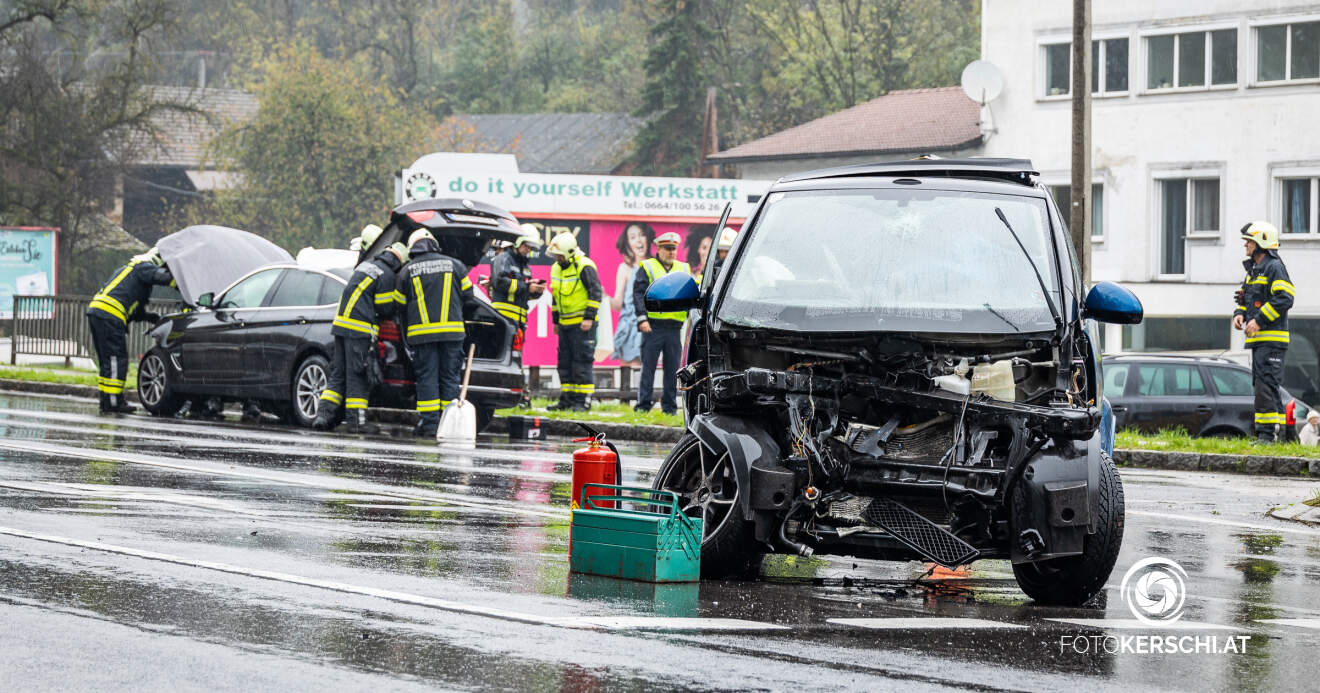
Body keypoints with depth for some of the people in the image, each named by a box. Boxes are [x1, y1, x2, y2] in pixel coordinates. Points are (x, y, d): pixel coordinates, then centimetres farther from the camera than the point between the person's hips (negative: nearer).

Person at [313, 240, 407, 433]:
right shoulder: (387, 274, -9)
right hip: (359, 330, -8)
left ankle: (323, 414, 5)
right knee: (357, 376, -4)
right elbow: (385, 309, -7)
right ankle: (356, 422, -1)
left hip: (341, 323, 8)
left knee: (338, 373, 11)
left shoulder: (367, 265, 17)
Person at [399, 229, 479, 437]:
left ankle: (429, 423, -3)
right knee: (450, 377, 6)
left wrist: (407, 340, 20)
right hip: (452, 331, 1)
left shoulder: (407, 271, 6)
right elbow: (468, 298, 9)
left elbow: (401, 307, 11)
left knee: (426, 376, 2)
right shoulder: (454, 265, 7)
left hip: (421, 332, -1)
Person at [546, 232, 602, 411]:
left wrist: (589, 318, -18)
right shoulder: (556, 268, 11)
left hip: (582, 323, -8)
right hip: (565, 323, 8)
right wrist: (555, 321, 22)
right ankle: (567, 399, 15)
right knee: (565, 361, 9)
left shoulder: (585, 267, -14)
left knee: (582, 361, -8)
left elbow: (595, 293, -14)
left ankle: (583, 401, -6)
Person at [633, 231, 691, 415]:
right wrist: (642, 318, -14)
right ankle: (643, 405, 1)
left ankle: (669, 405, 11)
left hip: (675, 328, 4)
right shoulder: (647, 267, 3)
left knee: (673, 369, 5)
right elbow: (638, 294, -4)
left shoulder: (684, 269, 15)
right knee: (648, 367, -3)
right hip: (653, 327, -3)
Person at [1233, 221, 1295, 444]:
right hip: (1258, 340, 10)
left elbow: (1284, 299, -20)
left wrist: (1259, 320, -21)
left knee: (1266, 385, -14)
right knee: (1263, 385, 11)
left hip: (1272, 339, -10)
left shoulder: (1274, 267, -10)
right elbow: (1246, 299, 27)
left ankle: (1267, 432, -16)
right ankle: (1273, 431, 15)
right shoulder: (1253, 270, 19)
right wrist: (1239, 314, 5)